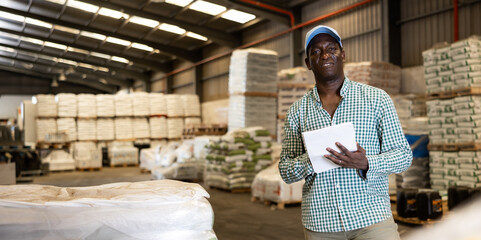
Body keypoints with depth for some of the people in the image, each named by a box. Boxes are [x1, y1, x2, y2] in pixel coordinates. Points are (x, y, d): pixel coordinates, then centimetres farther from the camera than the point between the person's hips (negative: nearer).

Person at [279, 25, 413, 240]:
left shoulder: (377, 98, 1)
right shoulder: (298, 111, 5)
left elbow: (403, 155, 1)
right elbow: (285, 172, 5)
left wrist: (366, 163, -18)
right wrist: (310, 158, -15)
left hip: (372, 216, -1)